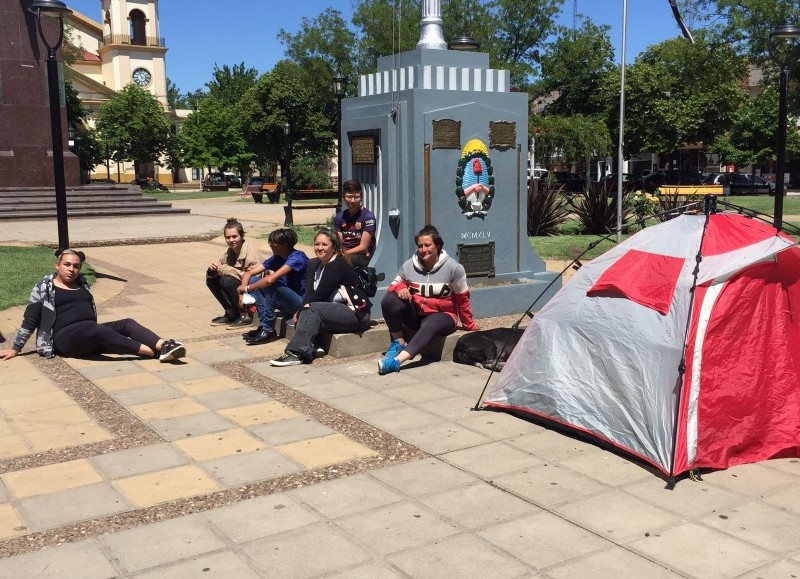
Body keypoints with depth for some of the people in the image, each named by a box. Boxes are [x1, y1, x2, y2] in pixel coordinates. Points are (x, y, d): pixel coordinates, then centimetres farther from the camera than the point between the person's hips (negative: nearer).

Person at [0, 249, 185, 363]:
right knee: (98, 329, -36)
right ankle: (155, 352, -45)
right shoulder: (44, 287, 5)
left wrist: (98, 338, 14)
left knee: (127, 323, -18)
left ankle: (163, 346, -44)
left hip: (91, 336, 6)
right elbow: (30, 320, 5)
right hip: (66, 338, -6)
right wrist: (15, 349, 2)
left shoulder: (81, 283, 19)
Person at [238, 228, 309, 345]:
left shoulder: (297, 257, -18)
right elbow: (249, 273, 5)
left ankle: (267, 330, -20)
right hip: (286, 304, 8)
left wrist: (247, 288, -17)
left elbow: (271, 279, -30)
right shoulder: (276, 258, 7)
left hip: (301, 303, -8)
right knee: (254, 280, -1)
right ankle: (264, 326, -12)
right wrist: (242, 292, -13)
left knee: (270, 284, -28)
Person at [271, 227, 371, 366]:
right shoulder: (314, 264, 11)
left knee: (313, 309, -26)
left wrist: (301, 312, -9)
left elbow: (320, 295, -17)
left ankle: (296, 353, -37)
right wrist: (302, 312, -16)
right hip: (335, 310, 8)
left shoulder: (337, 265, -15)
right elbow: (310, 293, 2)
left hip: (356, 313, -8)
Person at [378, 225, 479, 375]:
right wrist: (400, 288, -17)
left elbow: (462, 299, -2)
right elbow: (394, 285, 9)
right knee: (389, 300, -24)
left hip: (442, 315, -3)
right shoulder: (409, 266, -4)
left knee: (430, 325, -40)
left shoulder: (453, 268, -10)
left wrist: (470, 327, 6)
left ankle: (396, 360, -53)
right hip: (415, 314, 3)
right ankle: (399, 343, -10)